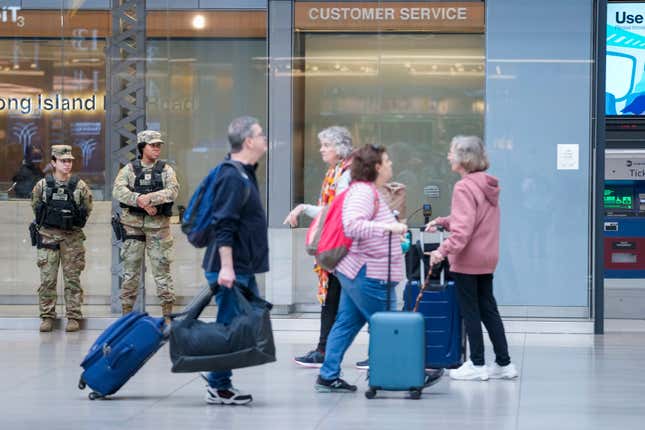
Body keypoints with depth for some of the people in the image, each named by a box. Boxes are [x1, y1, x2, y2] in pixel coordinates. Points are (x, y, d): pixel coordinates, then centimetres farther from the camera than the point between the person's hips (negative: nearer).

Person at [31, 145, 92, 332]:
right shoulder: (42, 185, 1)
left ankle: (73, 317, 6)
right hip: (48, 236, 1)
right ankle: (47, 316, 7)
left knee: (72, 278, 1)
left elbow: (87, 209, 11)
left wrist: (75, 223, 8)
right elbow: (35, 206, 15)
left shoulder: (80, 186, -1)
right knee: (47, 278, 0)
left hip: (72, 238, -1)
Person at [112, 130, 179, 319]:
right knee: (130, 270, 4)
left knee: (161, 268, -1)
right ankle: (126, 314, 12)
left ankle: (168, 314, 4)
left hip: (158, 225, 0)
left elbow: (173, 191, -11)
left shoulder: (166, 169, 7)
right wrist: (141, 202, -22)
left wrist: (150, 198, -23)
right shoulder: (129, 169, 6)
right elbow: (118, 190, -10)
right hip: (132, 224, 0)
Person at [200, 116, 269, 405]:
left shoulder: (244, 174, 16)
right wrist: (226, 267, -26)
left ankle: (218, 376, 21)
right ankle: (218, 388, 3)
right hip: (231, 269, -10)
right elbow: (224, 226, -22)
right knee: (230, 326, -5)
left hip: (243, 269, 10)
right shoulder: (232, 178, -17)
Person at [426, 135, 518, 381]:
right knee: (488, 309, 14)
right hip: (487, 258, 9)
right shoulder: (487, 184, 10)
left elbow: (463, 228, -25)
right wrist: (441, 222, 12)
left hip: (467, 259, -9)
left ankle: (477, 365, 8)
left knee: (470, 312, 1)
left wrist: (444, 250, -27)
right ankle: (504, 363, 16)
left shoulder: (464, 187, -18)